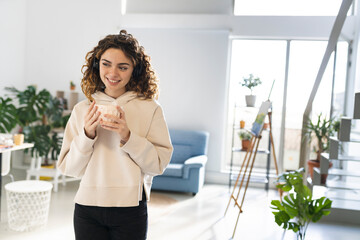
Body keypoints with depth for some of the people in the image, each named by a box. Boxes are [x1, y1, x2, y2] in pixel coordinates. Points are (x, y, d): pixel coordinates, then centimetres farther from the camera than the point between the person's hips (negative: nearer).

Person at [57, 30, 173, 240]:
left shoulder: (150, 109, -4)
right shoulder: (82, 110, 2)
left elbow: (160, 163, -7)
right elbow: (69, 169, 2)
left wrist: (128, 137, -18)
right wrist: (87, 134, -12)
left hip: (130, 210, -1)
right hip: (87, 208, 2)